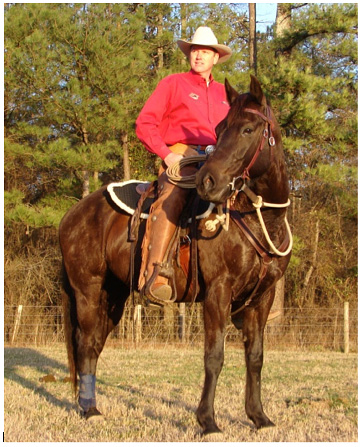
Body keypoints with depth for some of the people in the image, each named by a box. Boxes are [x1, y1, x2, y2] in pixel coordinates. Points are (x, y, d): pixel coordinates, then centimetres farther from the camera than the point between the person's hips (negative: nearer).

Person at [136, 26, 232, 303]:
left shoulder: (223, 93, 25)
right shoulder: (173, 84, 11)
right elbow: (144, 124, 3)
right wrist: (166, 155, -11)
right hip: (181, 156, -5)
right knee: (173, 196, -36)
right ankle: (154, 272, -45)